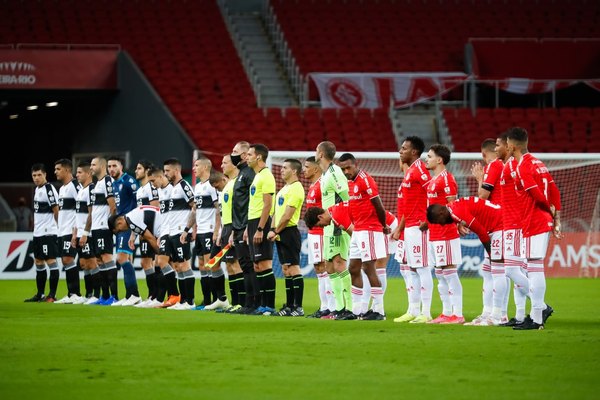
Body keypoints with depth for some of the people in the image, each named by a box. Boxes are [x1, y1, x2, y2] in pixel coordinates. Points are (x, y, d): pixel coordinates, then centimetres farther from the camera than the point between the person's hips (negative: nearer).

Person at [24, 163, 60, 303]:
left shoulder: (49, 189, -13)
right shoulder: (37, 189, 15)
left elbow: (56, 211, -13)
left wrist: (54, 226, -3)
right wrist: (35, 227, 18)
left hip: (48, 232, -10)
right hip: (38, 233, 10)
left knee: (51, 261, -8)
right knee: (39, 263, 13)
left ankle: (52, 295, -7)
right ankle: (40, 294, 19)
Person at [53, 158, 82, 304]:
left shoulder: (75, 186, -11)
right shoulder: (61, 189, 19)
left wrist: (76, 229, -21)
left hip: (71, 231, -10)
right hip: (62, 231, 10)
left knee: (68, 260, -14)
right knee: (65, 261, 8)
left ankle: (75, 294, -12)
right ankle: (71, 295, 10)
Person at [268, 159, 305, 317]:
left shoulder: (296, 188, -12)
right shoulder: (284, 189, 19)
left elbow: (287, 215, -17)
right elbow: (277, 212, 19)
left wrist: (275, 231, -11)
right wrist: (272, 230, 5)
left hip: (289, 232, -10)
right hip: (281, 234, 10)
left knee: (293, 268, -11)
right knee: (286, 269, 11)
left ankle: (299, 307, -12)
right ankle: (289, 306, 15)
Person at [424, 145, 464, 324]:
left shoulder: (446, 179, -12)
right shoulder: (433, 180, 17)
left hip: (446, 234, -10)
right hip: (435, 234, 10)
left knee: (450, 273, -8)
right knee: (440, 275, 12)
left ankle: (457, 314, -6)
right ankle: (447, 313, 18)